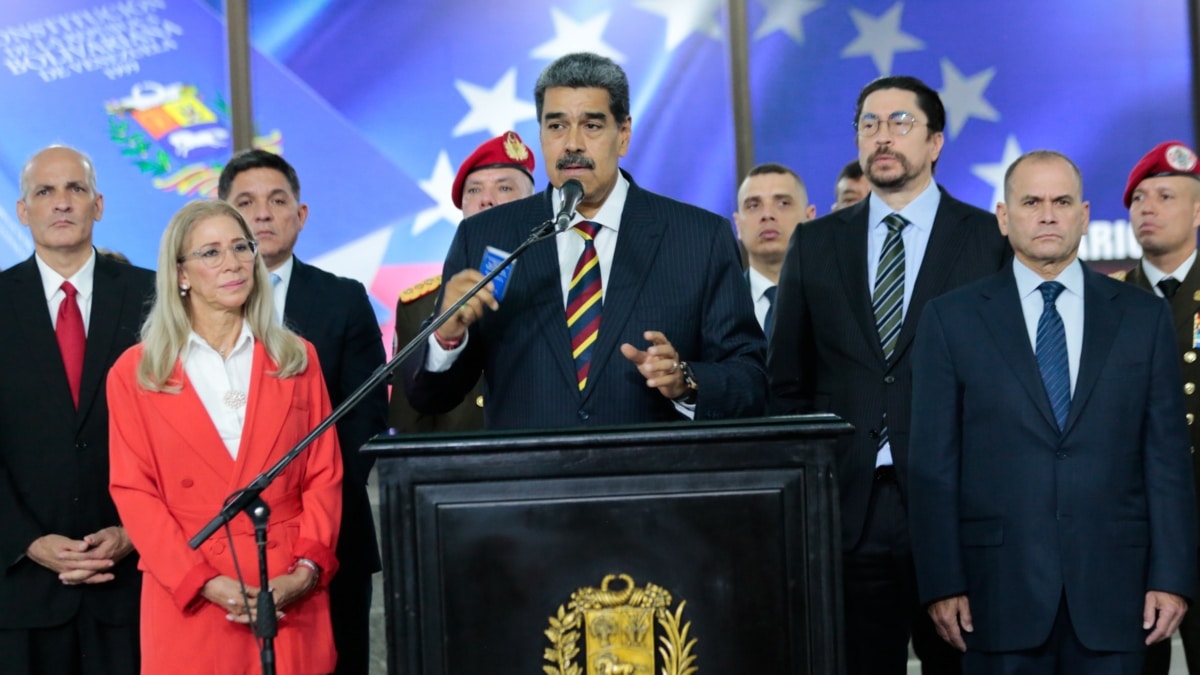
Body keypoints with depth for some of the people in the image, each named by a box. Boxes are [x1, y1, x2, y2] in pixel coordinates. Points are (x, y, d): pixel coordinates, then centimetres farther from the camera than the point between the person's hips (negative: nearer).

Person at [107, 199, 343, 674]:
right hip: (187, 604, -1)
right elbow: (134, 491, -1)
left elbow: (324, 476, 6)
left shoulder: (296, 359, 10)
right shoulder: (135, 372, 4)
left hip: (291, 603, 2)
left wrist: (307, 570, -10)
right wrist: (205, 583, -13)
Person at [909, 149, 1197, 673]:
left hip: (1111, 588, 1)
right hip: (1000, 588, -1)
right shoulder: (952, 319, 4)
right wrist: (942, 584, -5)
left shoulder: (1144, 317, 8)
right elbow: (933, 466, 1)